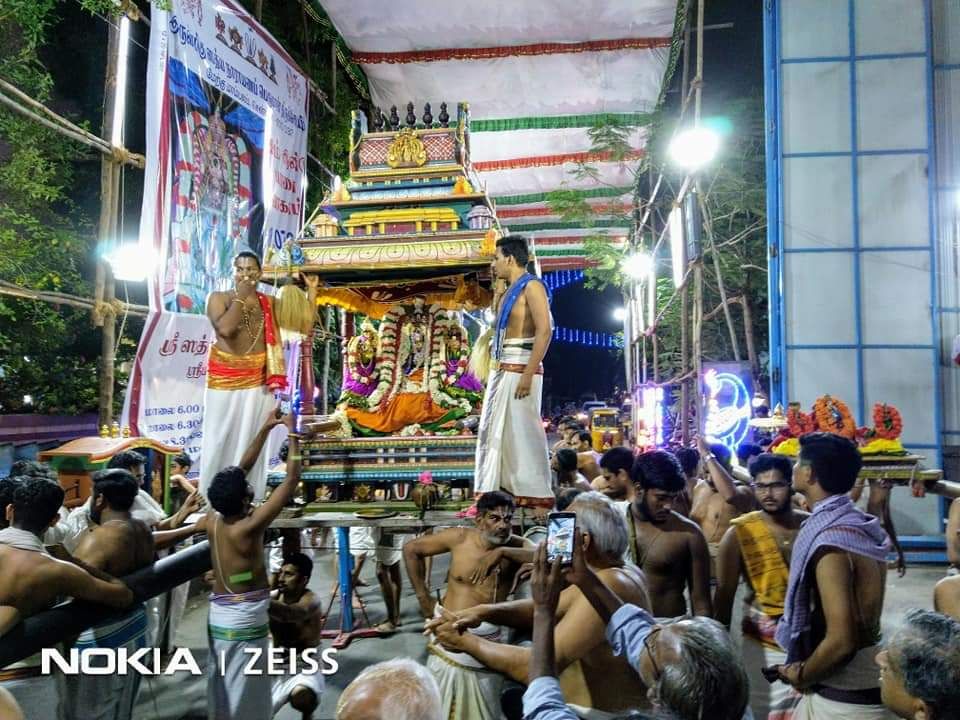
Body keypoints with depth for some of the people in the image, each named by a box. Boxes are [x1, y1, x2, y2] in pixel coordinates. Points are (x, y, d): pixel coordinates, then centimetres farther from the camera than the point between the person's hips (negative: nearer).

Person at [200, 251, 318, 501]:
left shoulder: (270, 303, 8)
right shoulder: (218, 298, -1)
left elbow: (304, 322, 3)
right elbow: (225, 328, -21)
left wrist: (311, 290, -2)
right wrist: (241, 296, -13)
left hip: (257, 380, 2)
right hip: (224, 379, -2)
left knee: (252, 439, 7)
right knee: (221, 439, 4)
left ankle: (249, 498, 16)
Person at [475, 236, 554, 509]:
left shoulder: (532, 286, -8)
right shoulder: (510, 291, 19)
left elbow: (545, 331, -18)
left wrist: (527, 374, -23)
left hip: (520, 370, -9)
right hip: (501, 371, 9)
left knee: (524, 431, -5)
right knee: (493, 432, 10)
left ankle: (538, 496, 4)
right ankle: (485, 495, 17)